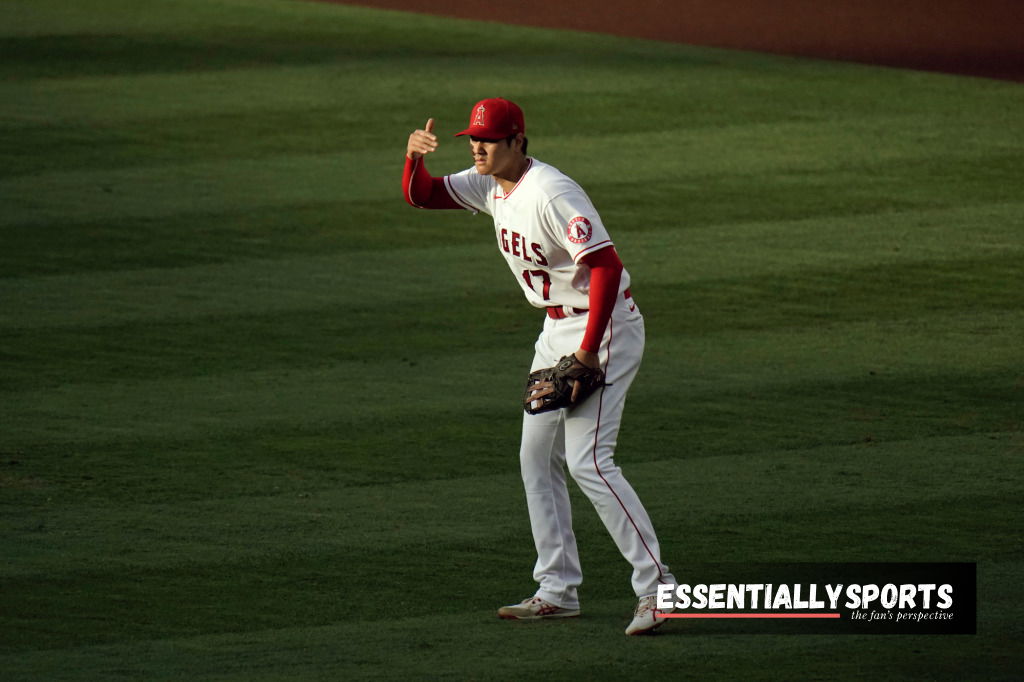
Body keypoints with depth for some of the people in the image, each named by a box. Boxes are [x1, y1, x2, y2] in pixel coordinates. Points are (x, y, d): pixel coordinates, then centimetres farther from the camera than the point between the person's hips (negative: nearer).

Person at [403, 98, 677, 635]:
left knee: (588, 460, -18)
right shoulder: (490, 185, 5)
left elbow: (606, 266, -28)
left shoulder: (551, 194, -24)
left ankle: (655, 584, -17)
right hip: (557, 330, 10)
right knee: (538, 458, 11)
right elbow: (421, 195, 13)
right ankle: (558, 590, 17)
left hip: (603, 325, -10)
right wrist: (415, 155, -10)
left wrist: (589, 351, -29)